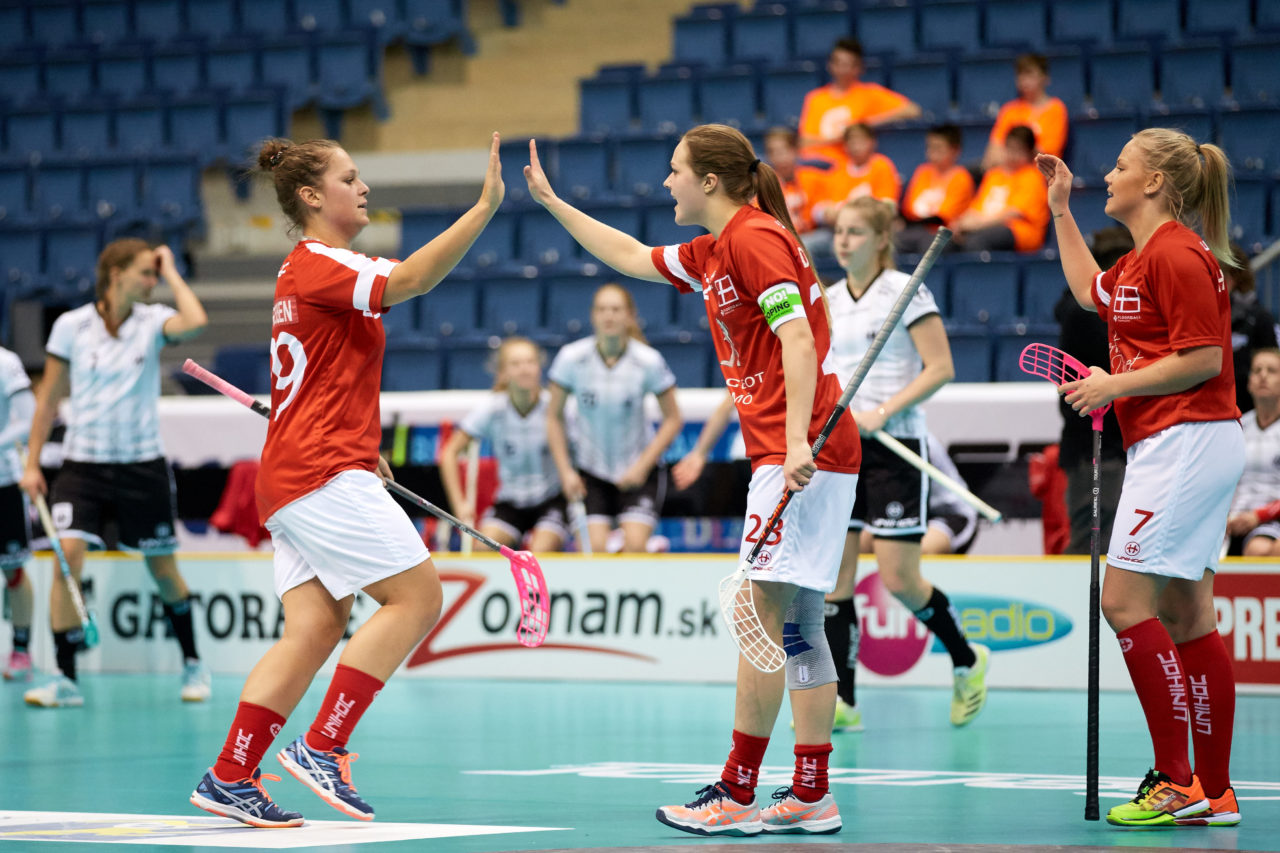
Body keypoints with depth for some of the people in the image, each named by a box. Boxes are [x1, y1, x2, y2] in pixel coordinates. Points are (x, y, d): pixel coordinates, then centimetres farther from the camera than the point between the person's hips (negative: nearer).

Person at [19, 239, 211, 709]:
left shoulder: (152, 321, -1)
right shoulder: (72, 326, -1)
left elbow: (195, 322, -24)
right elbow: (49, 397, 5)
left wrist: (171, 273, -11)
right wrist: (32, 463, 3)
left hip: (143, 464, 0)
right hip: (83, 463, 0)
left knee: (162, 566, 8)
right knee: (68, 553, -18)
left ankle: (193, 665, 29)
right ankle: (65, 679, -14)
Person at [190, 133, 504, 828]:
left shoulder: (306, 270, 22)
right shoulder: (319, 264, -10)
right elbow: (410, 279, -27)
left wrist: (360, 450, 26)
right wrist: (485, 207, -33)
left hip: (289, 479, 10)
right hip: (324, 473, -10)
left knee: (315, 627, 4)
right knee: (416, 595, -11)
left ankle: (229, 778, 0)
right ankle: (321, 748, -13)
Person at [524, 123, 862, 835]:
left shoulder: (756, 239, -10)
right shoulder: (711, 253, 19)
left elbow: (798, 339, -20)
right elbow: (633, 257, 35)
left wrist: (797, 443, -28)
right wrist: (552, 202, 37)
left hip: (801, 458, -10)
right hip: (804, 457, 10)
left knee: (761, 613, -10)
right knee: (800, 627, 7)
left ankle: (737, 796, -10)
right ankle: (812, 796, 7)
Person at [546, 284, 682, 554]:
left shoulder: (648, 361, -15)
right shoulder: (572, 357, -12)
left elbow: (672, 420, -5)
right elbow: (554, 416, 0)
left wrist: (642, 466, -12)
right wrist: (565, 471, -6)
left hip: (640, 468, -1)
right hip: (590, 469, 1)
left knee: (635, 544, -17)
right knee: (595, 547, -12)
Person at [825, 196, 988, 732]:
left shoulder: (906, 292, -7)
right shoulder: (828, 300, 11)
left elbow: (941, 368, -12)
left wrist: (882, 413, -19)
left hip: (894, 447, -6)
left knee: (898, 580, -7)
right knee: (833, 577, -2)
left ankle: (967, 661, 18)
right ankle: (841, 701, 0)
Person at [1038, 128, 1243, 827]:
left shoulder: (1177, 254, -14)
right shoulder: (1141, 260, 18)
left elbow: (1204, 357, -19)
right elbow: (1090, 291, 38)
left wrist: (1115, 384, -13)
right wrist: (1060, 210, 37)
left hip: (1185, 444, -10)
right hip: (1172, 447, 10)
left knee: (1125, 600, -11)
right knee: (1186, 615, 8)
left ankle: (1176, 780, -12)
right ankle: (1215, 794, 9)